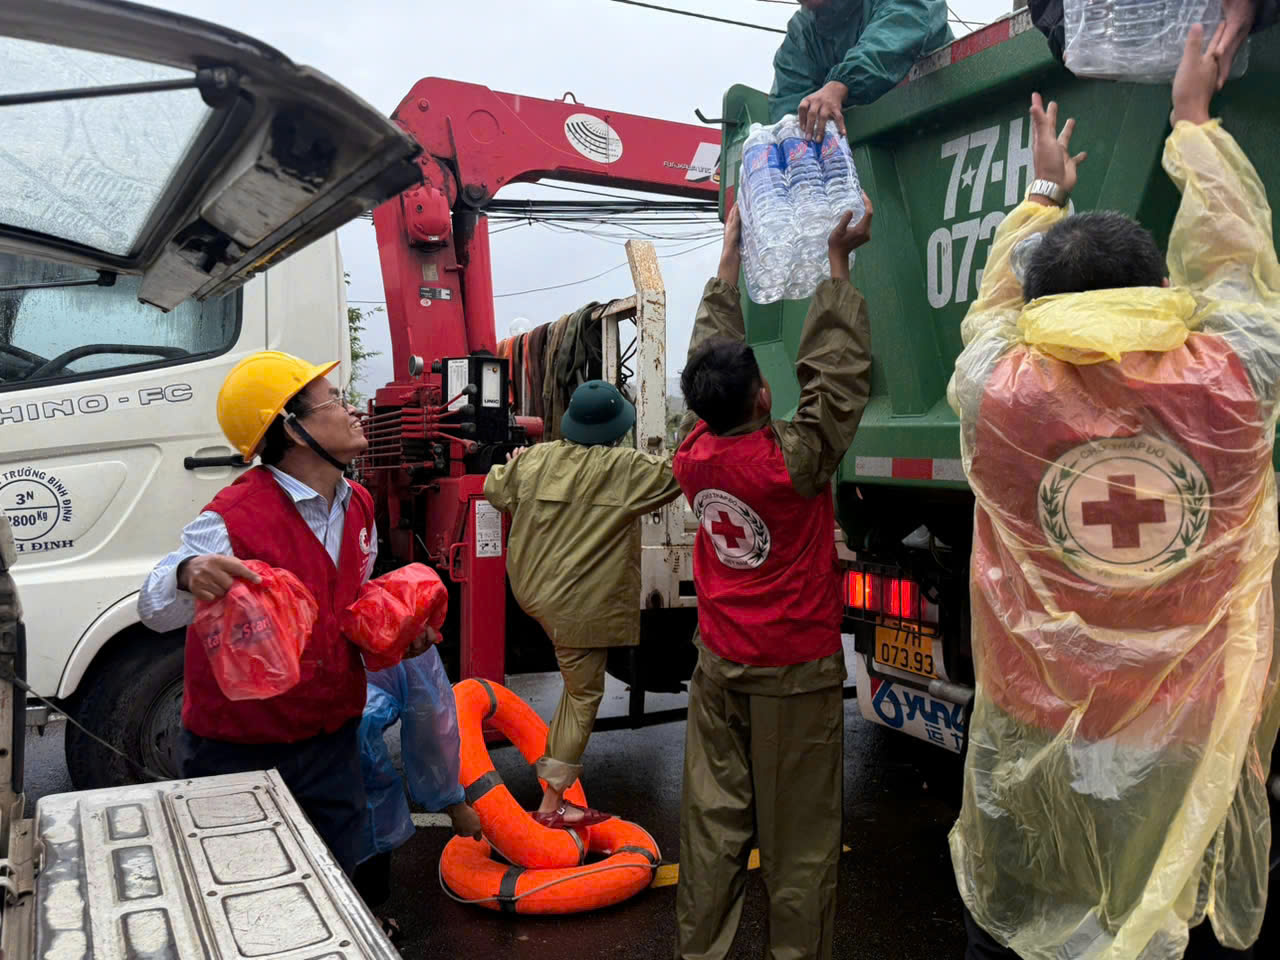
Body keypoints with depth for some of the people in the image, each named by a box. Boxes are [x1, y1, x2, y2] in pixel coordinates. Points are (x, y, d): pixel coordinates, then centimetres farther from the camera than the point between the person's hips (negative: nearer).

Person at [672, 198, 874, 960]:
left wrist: (730, 256, 12)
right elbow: (837, 369, -13)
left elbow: (711, 355, 4)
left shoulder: (694, 457, -8)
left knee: (713, 817, 13)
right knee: (799, 832, 8)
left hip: (719, 664, 5)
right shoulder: (792, 461, -21)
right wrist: (838, 259, -4)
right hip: (796, 669, -5)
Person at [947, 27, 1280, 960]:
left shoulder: (996, 397, -14)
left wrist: (1046, 194, 25)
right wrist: (1195, 117, 22)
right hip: (1194, 753, 1)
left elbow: (997, 298, 9)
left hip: (1033, 748, 0)